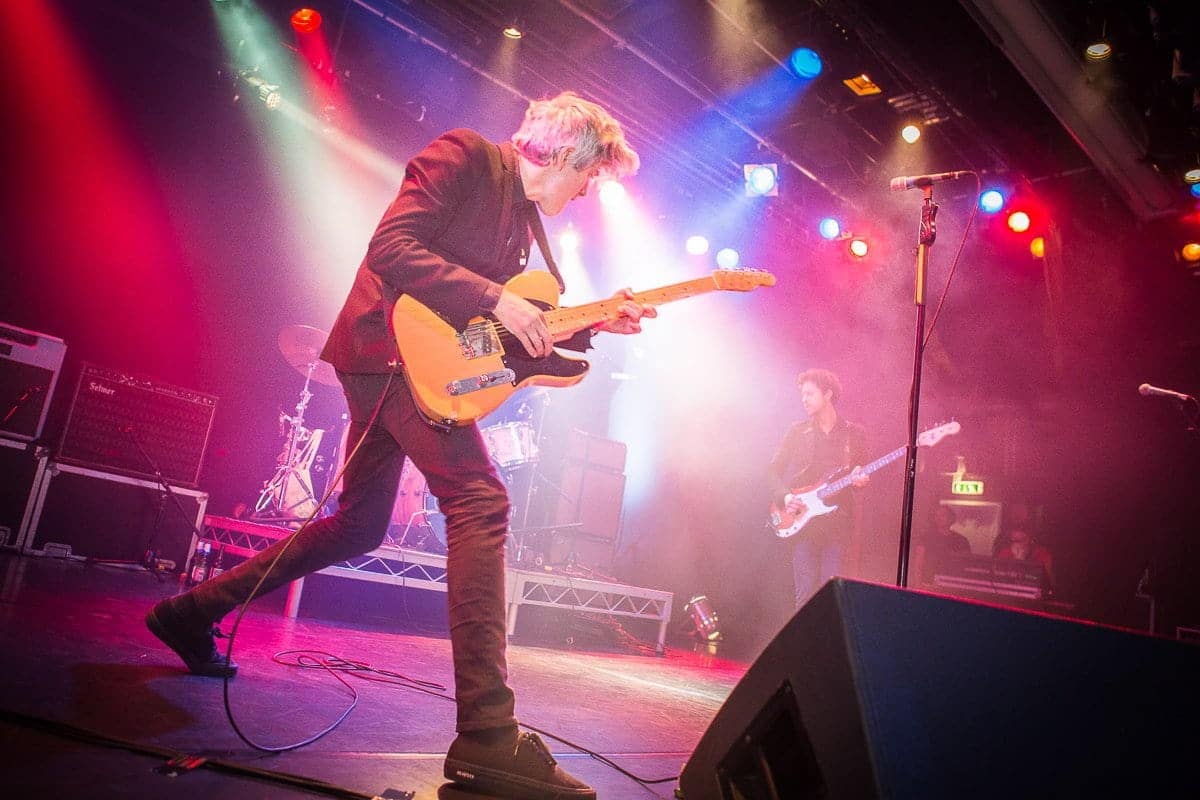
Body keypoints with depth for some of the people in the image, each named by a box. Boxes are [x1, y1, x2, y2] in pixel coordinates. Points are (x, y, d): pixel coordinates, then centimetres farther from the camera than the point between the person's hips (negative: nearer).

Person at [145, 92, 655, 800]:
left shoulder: (521, 214, 22)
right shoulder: (465, 156, -5)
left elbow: (513, 333, 18)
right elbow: (391, 248, -19)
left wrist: (592, 322, 8)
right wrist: (494, 300, -22)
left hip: (401, 364, 10)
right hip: (392, 344, -10)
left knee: (360, 527, 14)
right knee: (481, 501, -22)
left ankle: (194, 610, 28)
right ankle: (487, 736, -25)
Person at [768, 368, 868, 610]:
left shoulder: (855, 434, 11)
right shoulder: (797, 432, 11)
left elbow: (862, 470, 14)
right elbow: (774, 470, 11)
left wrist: (859, 480, -9)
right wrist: (783, 496, -6)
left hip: (838, 524, 0)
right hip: (802, 523, 0)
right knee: (806, 594, -3)